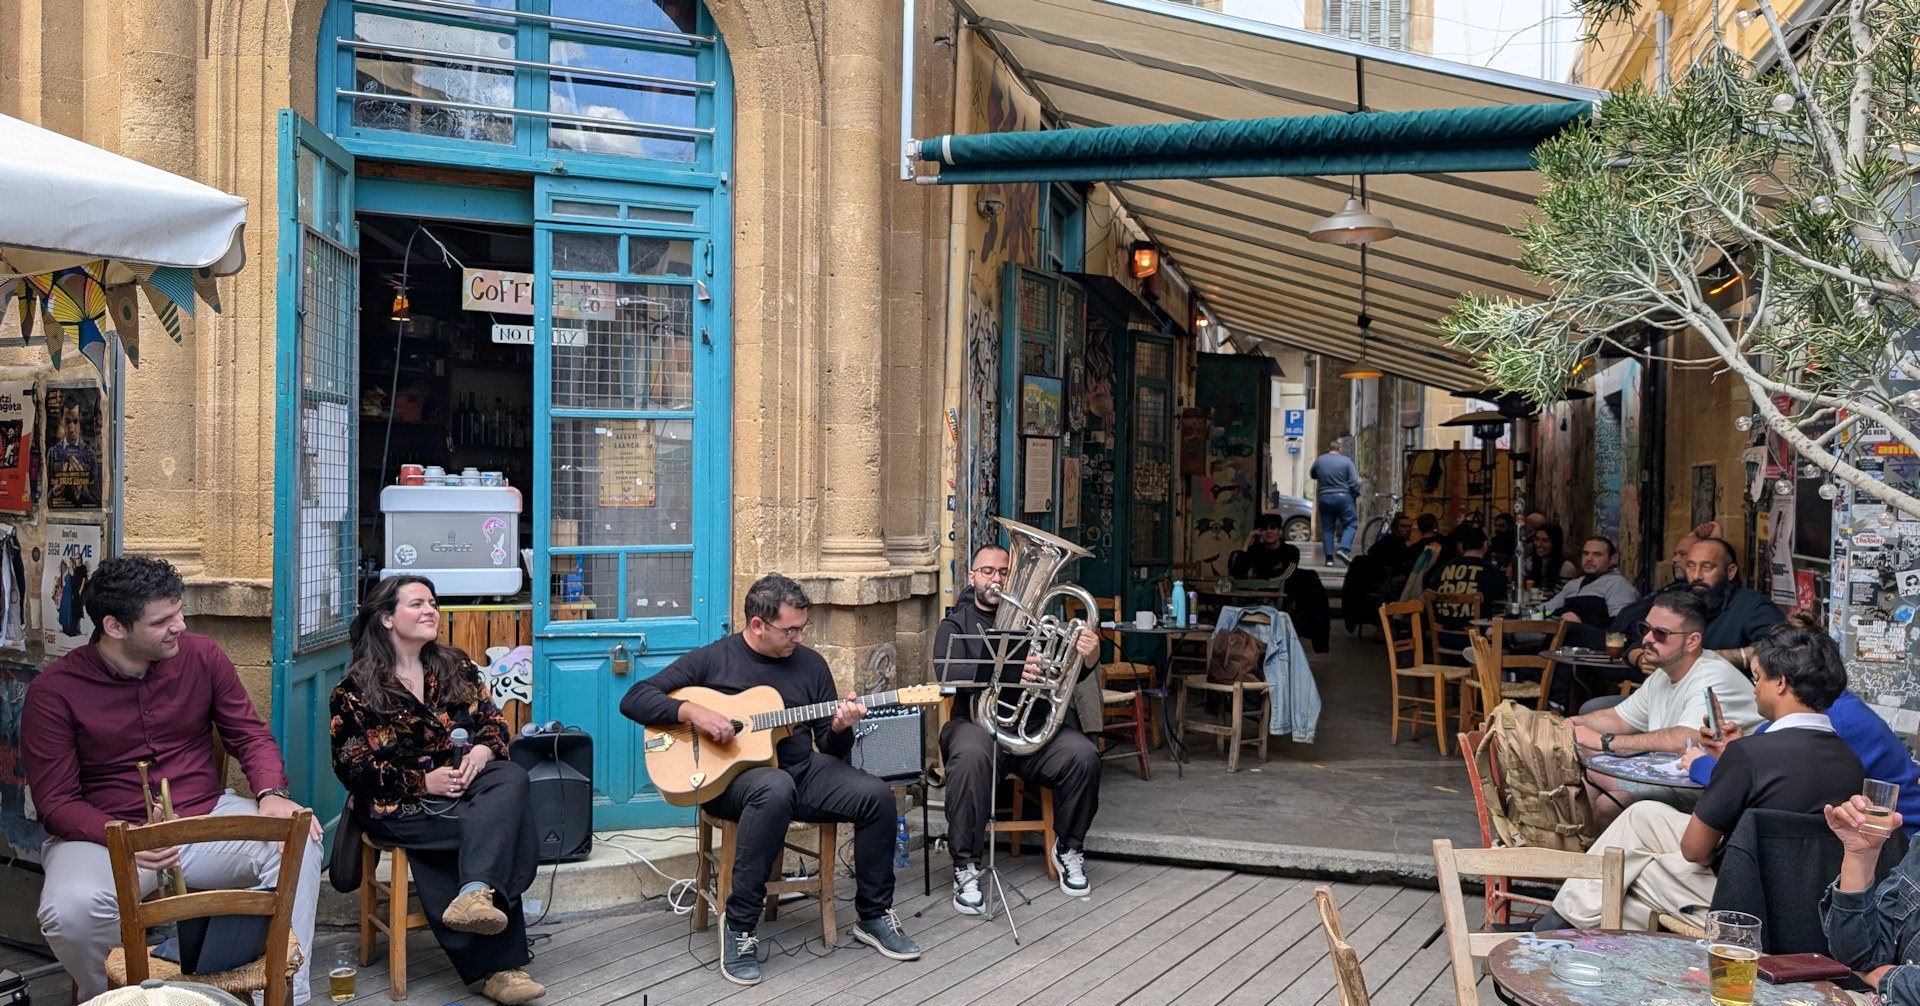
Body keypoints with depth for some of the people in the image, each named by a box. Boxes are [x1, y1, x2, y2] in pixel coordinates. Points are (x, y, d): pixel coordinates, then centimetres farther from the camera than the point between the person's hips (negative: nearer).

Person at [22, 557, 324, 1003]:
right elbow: (56, 802, -7)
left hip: (206, 814, 2)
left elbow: (250, 733, 6)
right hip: (105, 833, -2)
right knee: (70, 909, -35)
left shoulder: (200, 655, -1)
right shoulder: (54, 691, -9)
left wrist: (271, 794, -16)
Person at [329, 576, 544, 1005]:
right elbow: (353, 766, -4)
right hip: (401, 805, -4)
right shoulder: (355, 690, 2)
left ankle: (476, 895, -52)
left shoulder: (456, 667, 15)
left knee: (511, 777, -32)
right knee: (498, 824, -30)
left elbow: (495, 722, 13)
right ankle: (500, 965, -34)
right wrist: (423, 782, -15)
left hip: (466, 788, 4)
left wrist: (482, 752, -12)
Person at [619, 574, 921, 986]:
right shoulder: (711, 659, -3)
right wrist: (692, 711, -20)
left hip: (802, 770, 5)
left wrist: (840, 729, -13)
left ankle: (874, 916, 3)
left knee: (877, 795, -18)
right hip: (730, 776, -5)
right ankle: (739, 928, -27)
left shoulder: (811, 663, 8)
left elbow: (831, 748, 11)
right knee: (776, 788, -40)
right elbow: (634, 700, -6)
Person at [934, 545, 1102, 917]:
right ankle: (965, 866, -23)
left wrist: (1089, 658, -22)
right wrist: (1004, 672, -30)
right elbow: (948, 673, -11)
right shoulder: (955, 625, 10)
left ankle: (1069, 849, 0)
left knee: (1082, 754, -24)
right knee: (971, 754, -36)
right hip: (977, 720, -2)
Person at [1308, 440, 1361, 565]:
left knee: (1327, 528, 7)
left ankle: (1329, 557, 3)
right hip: (1343, 497, -3)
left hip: (1324, 498, 3)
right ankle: (1344, 549, -15)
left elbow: (1312, 475, 22)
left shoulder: (1319, 460, 4)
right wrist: (1356, 496, 5)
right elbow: (1354, 482, -7)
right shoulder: (1346, 461, -4)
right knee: (1350, 524, 5)